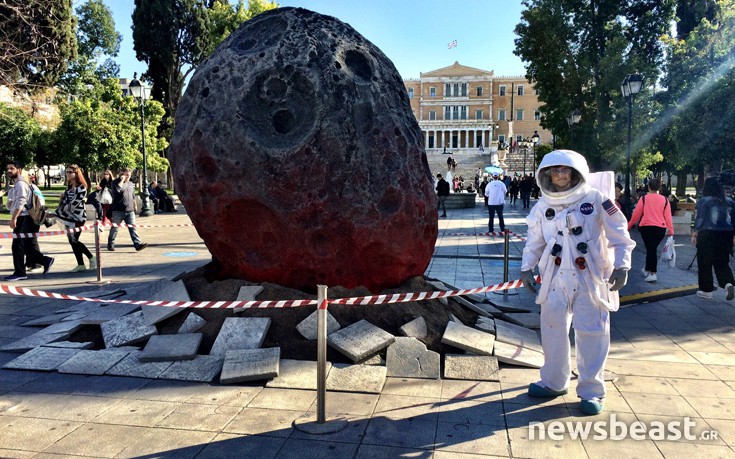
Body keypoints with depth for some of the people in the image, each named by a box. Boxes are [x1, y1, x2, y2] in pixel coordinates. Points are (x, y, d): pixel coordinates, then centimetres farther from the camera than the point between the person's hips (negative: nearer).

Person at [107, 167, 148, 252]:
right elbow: (117, 190, -25)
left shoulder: (131, 184, 17)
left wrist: (134, 206, 23)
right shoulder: (115, 182, -3)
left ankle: (138, 244, -12)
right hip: (118, 211, -4)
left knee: (132, 227, -4)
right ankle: (110, 244, 22)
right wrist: (122, 180, -17)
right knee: (114, 228, 7)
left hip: (130, 210, 5)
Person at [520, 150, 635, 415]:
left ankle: (592, 391, 13)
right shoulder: (543, 206, 6)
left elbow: (619, 234, -3)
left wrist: (621, 265, -10)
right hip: (556, 276, 4)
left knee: (591, 331, 0)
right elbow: (534, 241, 13)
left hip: (590, 277, -3)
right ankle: (554, 382, 27)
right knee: (553, 327, 10)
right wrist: (526, 268, 7)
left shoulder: (595, 200, -4)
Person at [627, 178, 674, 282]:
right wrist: (670, 230, 6)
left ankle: (652, 273, -4)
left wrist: (629, 225, 12)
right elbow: (668, 216, 2)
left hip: (646, 227, -2)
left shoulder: (644, 198, -2)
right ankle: (647, 270, 29)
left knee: (650, 249, 2)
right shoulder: (664, 199, 4)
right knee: (652, 249, 16)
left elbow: (636, 214, 0)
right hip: (660, 228, 2)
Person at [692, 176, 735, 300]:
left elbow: (699, 219, -7)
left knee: (705, 263, 8)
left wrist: (694, 234, 1)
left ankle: (706, 290, 14)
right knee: (722, 262, 13)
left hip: (708, 235, -4)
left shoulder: (703, 201, -5)